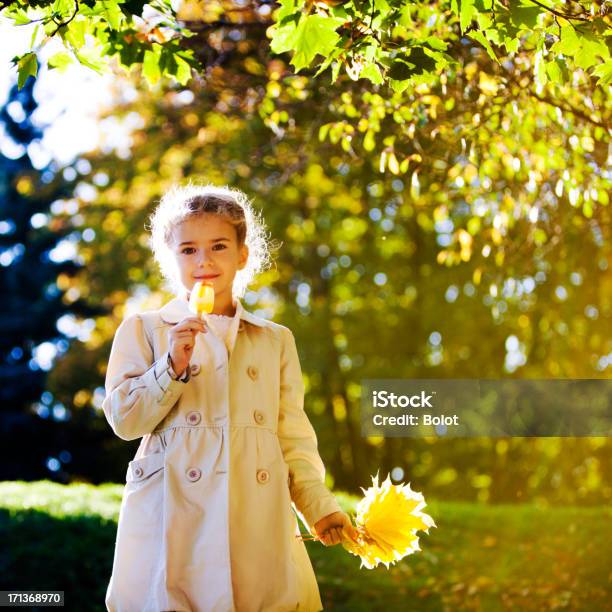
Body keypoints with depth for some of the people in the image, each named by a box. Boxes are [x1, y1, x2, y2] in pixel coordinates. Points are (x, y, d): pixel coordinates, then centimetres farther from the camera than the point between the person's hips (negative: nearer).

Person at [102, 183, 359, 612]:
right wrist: (173, 366, -12)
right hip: (173, 524, -2)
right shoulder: (144, 330, 8)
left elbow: (294, 436, 11)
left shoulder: (276, 340, 14)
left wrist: (318, 506, 0)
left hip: (258, 523, 2)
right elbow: (124, 420, 0)